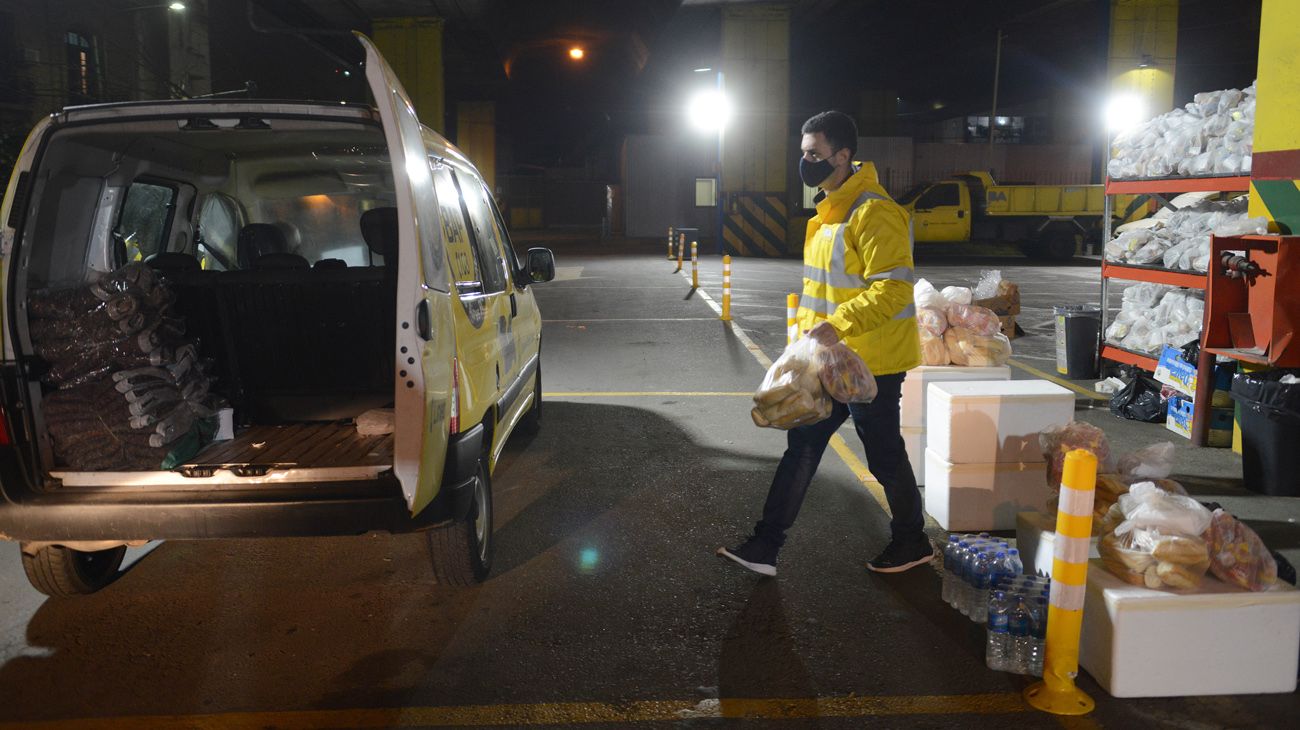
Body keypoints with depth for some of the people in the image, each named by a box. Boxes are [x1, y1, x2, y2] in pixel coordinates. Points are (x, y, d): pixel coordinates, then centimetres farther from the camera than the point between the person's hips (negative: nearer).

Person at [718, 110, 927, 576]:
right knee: (802, 445, 9)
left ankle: (912, 543, 29)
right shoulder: (831, 209, 12)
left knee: (885, 455, 7)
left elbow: (895, 288, -27)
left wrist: (837, 325, -33)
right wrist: (809, 329, 18)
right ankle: (766, 546, 16)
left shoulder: (874, 213, -19)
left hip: (870, 363, -9)